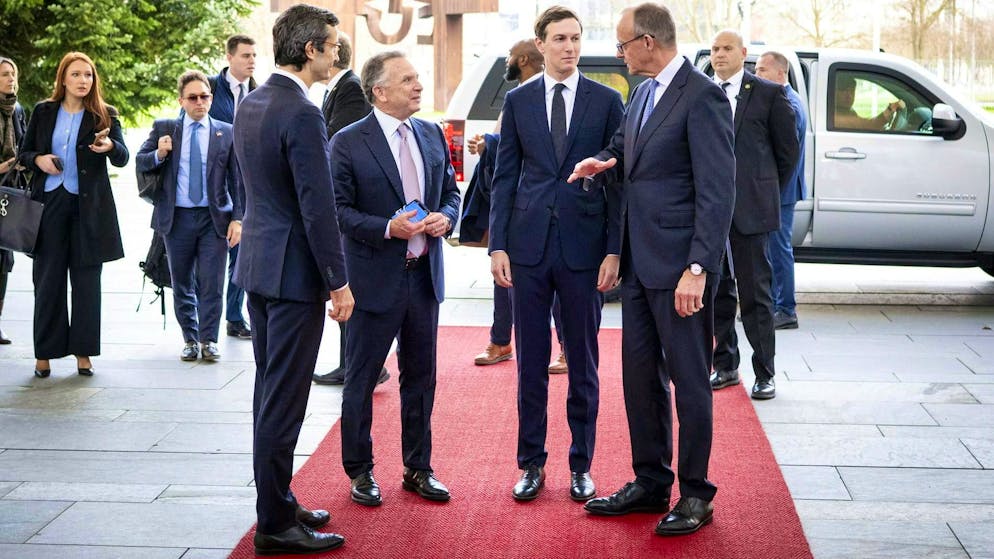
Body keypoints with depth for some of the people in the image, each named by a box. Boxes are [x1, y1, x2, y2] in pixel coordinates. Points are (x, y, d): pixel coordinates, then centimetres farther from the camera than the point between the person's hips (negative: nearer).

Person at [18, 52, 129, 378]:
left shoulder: (105, 116, 2)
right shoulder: (44, 112, 7)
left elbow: (122, 158, -8)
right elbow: (23, 153, 14)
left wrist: (110, 146, -31)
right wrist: (38, 160, -8)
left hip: (88, 207, -1)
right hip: (50, 203, 1)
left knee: (87, 280, 3)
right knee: (48, 280, 3)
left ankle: (83, 352, 10)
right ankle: (44, 353, 10)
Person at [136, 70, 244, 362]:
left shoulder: (226, 133, 3)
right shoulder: (164, 128, 5)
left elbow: (236, 180, 3)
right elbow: (140, 163, 7)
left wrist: (237, 219, -3)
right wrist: (159, 154, -14)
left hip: (214, 218, -1)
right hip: (177, 218, 2)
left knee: (211, 283, -3)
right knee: (182, 284, 10)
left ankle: (208, 340, 9)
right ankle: (190, 339, 23)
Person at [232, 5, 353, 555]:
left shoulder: (251, 103, 9)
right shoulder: (302, 114, -20)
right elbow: (318, 207, -21)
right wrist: (338, 281, -14)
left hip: (258, 262, 10)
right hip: (293, 272, -9)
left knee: (271, 392, 17)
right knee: (283, 399, -3)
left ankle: (276, 502, 28)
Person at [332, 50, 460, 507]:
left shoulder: (432, 135, 8)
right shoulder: (348, 143, -9)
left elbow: (451, 191, 15)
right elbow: (339, 209, -12)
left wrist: (446, 217, -7)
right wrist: (388, 228, -23)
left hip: (424, 276, 5)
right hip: (375, 278, -5)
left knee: (420, 378, 14)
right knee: (361, 380, 6)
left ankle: (418, 469, 26)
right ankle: (359, 471, 20)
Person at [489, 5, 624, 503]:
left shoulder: (606, 101, 2)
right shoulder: (518, 101, 6)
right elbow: (504, 177, 7)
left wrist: (614, 250, -6)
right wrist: (498, 244, -1)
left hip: (583, 247, -1)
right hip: (529, 245, 1)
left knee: (583, 363, 7)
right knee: (531, 363, 7)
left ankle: (581, 465, 19)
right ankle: (532, 464, 18)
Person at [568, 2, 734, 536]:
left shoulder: (702, 97, -14)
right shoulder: (643, 93, 13)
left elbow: (717, 191, -18)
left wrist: (698, 268, -22)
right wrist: (604, 160, 5)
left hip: (678, 265, -9)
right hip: (638, 261, 9)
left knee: (689, 380, 1)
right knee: (640, 376, 14)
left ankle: (695, 494, 13)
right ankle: (650, 482, 26)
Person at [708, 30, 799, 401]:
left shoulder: (769, 94, 0)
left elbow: (788, 150, 4)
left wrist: (767, 194, 6)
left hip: (749, 211, -4)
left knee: (755, 294, -1)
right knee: (717, 292, 10)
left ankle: (764, 374, 6)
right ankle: (725, 366, 21)